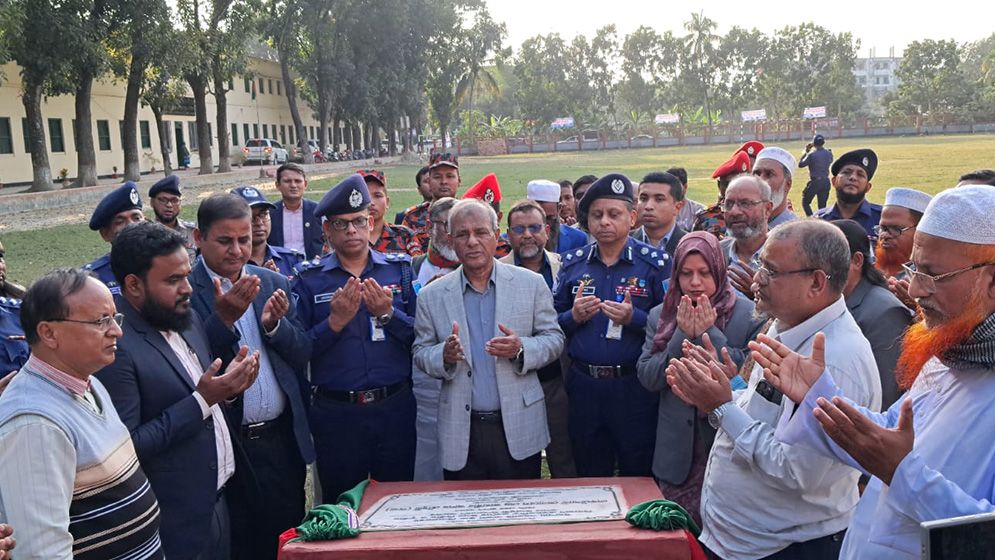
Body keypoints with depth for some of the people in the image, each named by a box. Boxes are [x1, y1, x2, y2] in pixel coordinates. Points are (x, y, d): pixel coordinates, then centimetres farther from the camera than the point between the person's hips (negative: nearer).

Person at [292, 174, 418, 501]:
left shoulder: (400, 269, 4)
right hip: (335, 412, 0)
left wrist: (388, 314, -17)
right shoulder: (309, 280, 1)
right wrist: (335, 321, -17)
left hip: (395, 407, 1)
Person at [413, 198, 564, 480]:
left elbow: (554, 339, 3)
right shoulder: (432, 295, 2)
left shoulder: (531, 284, 0)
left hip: (519, 428, 0)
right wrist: (445, 355, -16)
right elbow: (420, 353, 6)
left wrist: (521, 348, -17)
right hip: (461, 432, 1)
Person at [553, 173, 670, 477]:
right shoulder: (573, 263, 7)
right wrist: (574, 316, -11)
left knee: (639, 476, 10)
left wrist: (634, 318, -22)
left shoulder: (655, 262, -3)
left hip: (635, 386, -3)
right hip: (583, 385, 3)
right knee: (589, 477, 16)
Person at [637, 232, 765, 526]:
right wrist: (682, 337, -14)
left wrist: (709, 335, -17)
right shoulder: (659, 316, 5)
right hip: (677, 452, 3)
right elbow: (647, 377, -3)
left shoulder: (749, 315, -6)